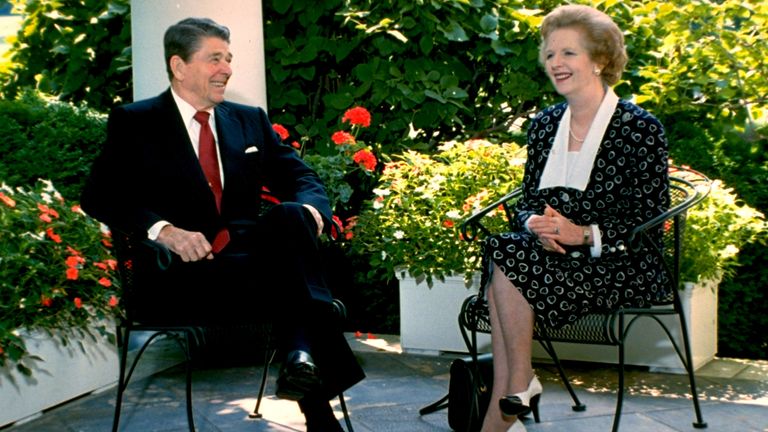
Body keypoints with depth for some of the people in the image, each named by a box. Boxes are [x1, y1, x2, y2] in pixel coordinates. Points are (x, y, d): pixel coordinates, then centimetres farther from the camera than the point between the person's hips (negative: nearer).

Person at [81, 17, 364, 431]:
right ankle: (314, 395, -32)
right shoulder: (133, 122, 7)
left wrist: (310, 210, -10)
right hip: (180, 274, -4)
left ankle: (305, 360, -38)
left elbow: (299, 176, 15)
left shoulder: (251, 120, 20)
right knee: (280, 274, -33)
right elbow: (99, 194, -4)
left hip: (250, 256, 4)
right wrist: (164, 229, -22)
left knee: (290, 215, -30)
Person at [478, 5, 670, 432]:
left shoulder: (639, 127, -4)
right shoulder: (544, 125, 14)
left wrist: (583, 233, -21)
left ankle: (520, 384, -16)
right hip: (555, 254, 5)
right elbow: (526, 202, 13)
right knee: (500, 250, -29)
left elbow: (651, 219, -8)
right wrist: (536, 224, -12)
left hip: (621, 265, -5)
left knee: (507, 257, -28)